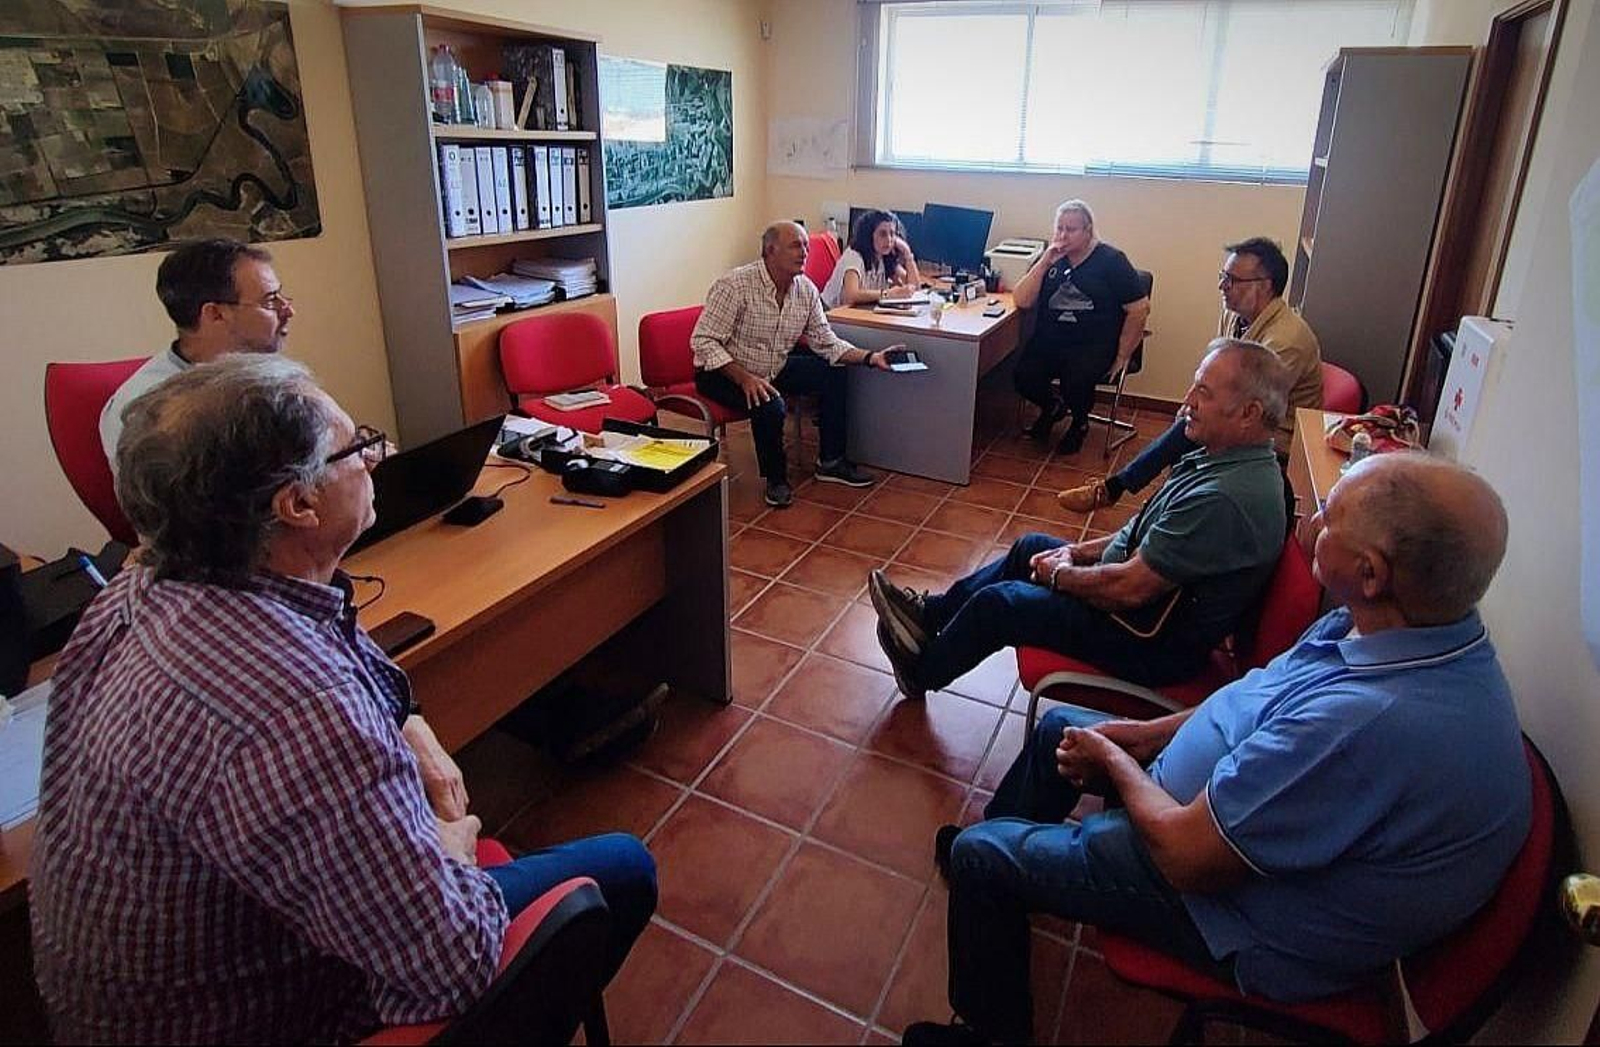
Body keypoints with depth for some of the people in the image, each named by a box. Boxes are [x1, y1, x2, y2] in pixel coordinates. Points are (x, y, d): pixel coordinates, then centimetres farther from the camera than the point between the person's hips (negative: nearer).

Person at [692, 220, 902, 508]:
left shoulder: (807, 290, -5)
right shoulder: (735, 286, -25)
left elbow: (825, 342, 2)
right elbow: (703, 341, -26)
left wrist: (870, 357, -12)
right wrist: (745, 378, -35)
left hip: (774, 369, 7)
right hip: (722, 373, -7)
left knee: (834, 375, 0)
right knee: (770, 406, -33)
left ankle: (830, 462, 12)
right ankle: (776, 479, -7)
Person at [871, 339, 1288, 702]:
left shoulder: (1224, 498, -32)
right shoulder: (1222, 458, 1)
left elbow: (1130, 589, -30)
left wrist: (1061, 575, -13)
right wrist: (1078, 552, 4)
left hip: (1154, 644, -10)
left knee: (996, 602, -6)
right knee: (1031, 546, 16)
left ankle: (922, 671, 20)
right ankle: (931, 614, 28)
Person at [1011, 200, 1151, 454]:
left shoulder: (1111, 260, -3)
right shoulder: (1050, 257, 9)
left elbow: (1140, 309, -3)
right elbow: (1022, 301, -1)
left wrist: (1121, 355, -5)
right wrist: (1045, 263, -11)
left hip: (1096, 344, -3)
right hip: (1050, 340, 4)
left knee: (1075, 381, -32)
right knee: (1023, 376, -23)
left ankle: (1080, 423, 6)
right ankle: (1053, 406, 14)